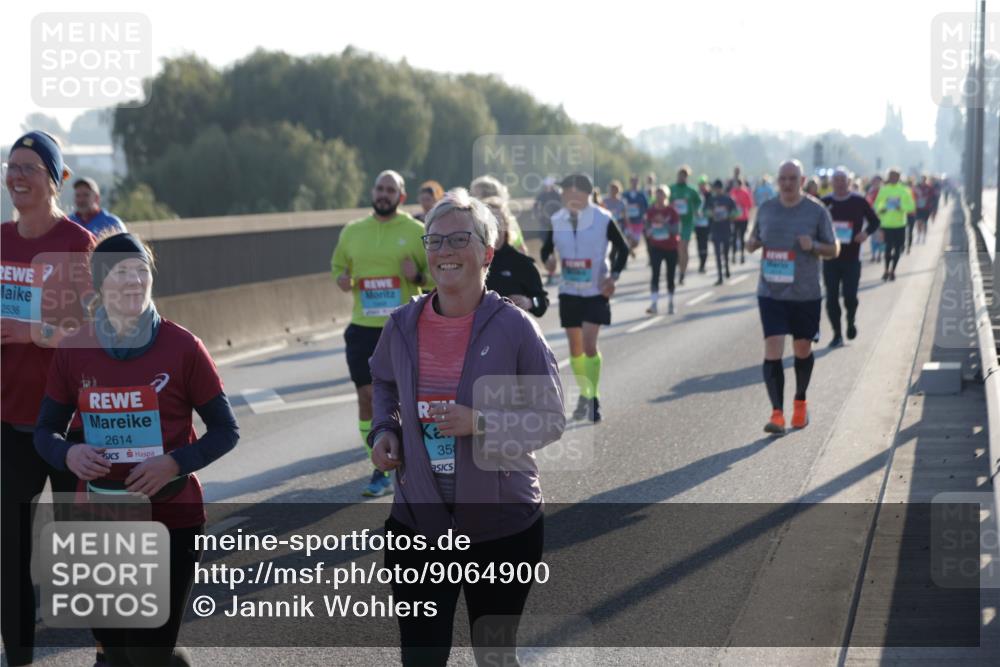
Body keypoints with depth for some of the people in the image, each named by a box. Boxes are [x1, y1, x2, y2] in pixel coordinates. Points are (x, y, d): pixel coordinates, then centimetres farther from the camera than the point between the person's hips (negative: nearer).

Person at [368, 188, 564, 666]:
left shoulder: (514, 327, -13)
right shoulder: (402, 326, -2)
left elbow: (551, 421, -9)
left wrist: (481, 422, -25)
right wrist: (383, 430, 0)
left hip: (502, 525, -2)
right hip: (418, 523, 2)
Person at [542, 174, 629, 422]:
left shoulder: (603, 220, -11)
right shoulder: (556, 222, -4)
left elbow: (622, 249, -1)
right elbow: (546, 249, 7)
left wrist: (613, 276, -12)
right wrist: (548, 260, -16)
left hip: (596, 292, -3)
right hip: (568, 292, 3)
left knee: (589, 345, -14)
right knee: (575, 347, 9)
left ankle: (593, 397, -4)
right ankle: (584, 395, 25)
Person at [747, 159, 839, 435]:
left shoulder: (817, 211, -3)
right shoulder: (766, 209, 5)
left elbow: (834, 249, 2)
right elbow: (753, 242, 17)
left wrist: (813, 246, -18)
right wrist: (752, 244, -7)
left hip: (805, 294, -1)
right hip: (771, 293, 1)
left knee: (802, 350, 13)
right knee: (772, 352, -11)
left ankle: (800, 402, 36)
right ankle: (777, 413, -12)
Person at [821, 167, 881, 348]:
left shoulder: (859, 202, -1)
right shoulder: (825, 203, 2)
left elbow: (874, 221, 8)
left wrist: (866, 232, -12)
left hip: (852, 258, -2)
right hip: (830, 257, 2)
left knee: (850, 295, -7)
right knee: (831, 297, 0)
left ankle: (851, 321, 25)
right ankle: (837, 334, 11)